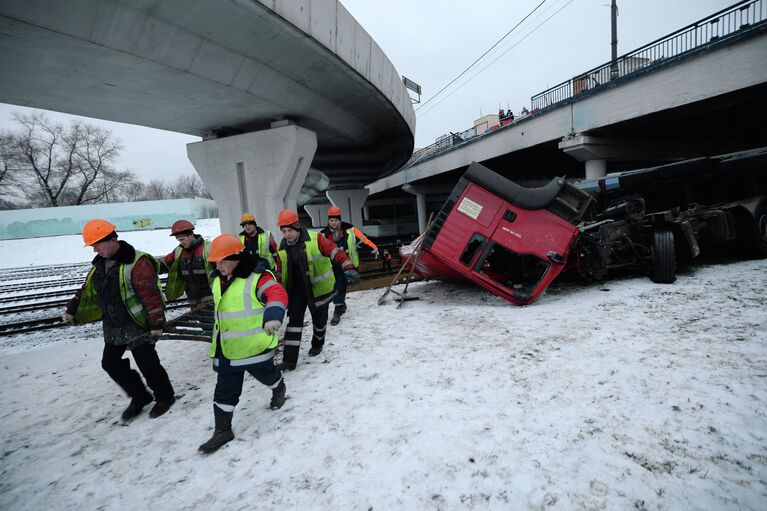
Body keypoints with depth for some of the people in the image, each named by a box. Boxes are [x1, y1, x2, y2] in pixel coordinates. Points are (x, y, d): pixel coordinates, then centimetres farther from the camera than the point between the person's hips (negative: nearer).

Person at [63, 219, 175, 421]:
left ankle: (165, 397, 22)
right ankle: (139, 397, 29)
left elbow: (151, 295, -24)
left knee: (147, 364, 0)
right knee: (110, 363, 14)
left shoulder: (137, 262, -22)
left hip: (137, 326, -9)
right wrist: (72, 311, 12)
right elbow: (88, 291, 18)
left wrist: (156, 324, -23)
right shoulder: (100, 264, 7)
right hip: (113, 327, 9)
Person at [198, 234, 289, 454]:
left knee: (266, 374, 19)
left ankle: (279, 388, 52)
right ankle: (223, 430, 26)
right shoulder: (218, 282, 8)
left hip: (255, 346, -6)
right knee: (225, 391, 11)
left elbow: (277, 295, -34)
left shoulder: (258, 277, -18)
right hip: (227, 349, 6)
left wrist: (273, 316, -53)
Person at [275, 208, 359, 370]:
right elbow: (283, 272, 8)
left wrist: (349, 269, -37)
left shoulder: (314, 238, -18)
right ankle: (289, 360, 5)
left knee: (319, 319, 13)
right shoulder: (282, 247, -2)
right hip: (297, 290, 3)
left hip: (319, 288, -3)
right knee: (294, 320, -2)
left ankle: (317, 344, 42)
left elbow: (336, 252, -24)